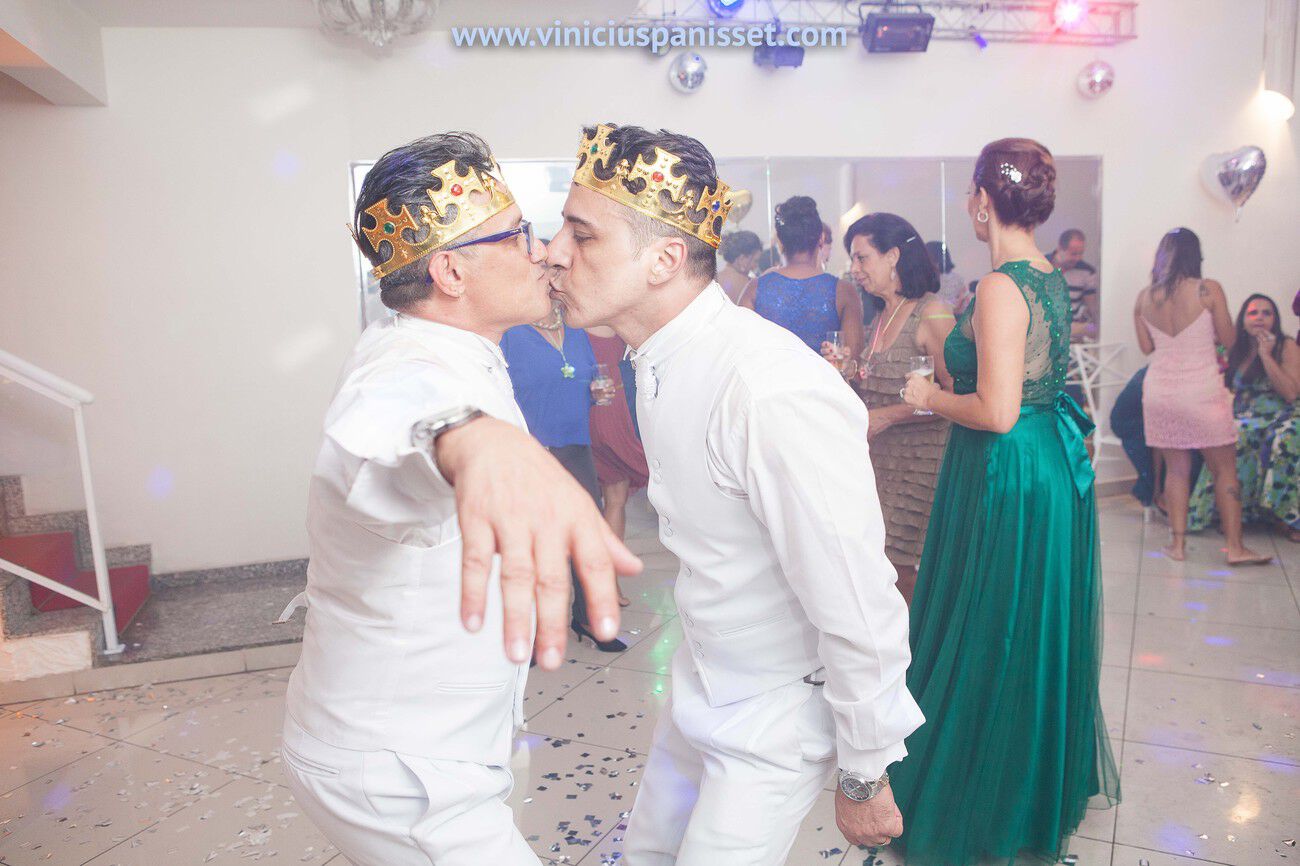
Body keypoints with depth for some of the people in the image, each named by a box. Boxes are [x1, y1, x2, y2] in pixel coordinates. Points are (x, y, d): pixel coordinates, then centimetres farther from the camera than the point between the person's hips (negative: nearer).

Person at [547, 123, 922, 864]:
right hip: (702, 686, 8)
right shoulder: (659, 361, -5)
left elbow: (859, 613, -27)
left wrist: (865, 778, -14)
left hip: (779, 712, -8)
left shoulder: (776, 394, -35)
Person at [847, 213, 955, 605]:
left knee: (899, 571, -1)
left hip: (919, 462, -7)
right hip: (879, 461, 7)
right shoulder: (882, 318, 13)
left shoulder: (932, 313, -12)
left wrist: (885, 417, -18)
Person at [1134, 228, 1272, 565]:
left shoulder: (1144, 297, 1)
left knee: (1176, 468, 13)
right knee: (1225, 470, 8)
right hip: (1202, 391, -3)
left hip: (1160, 392, 3)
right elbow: (1229, 340, -1)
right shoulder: (1208, 290, -9)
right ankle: (1235, 547, 12)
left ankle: (1177, 543, 13)